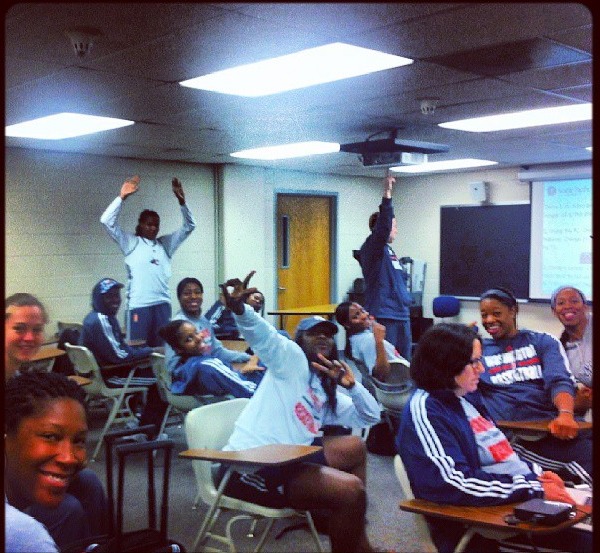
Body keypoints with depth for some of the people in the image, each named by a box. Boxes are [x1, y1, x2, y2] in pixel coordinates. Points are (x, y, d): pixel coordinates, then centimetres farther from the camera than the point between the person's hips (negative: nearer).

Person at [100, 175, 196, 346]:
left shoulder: (165, 243, 15)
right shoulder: (131, 243, 6)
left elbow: (189, 226, 13)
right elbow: (107, 221, -4)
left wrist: (181, 201, -1)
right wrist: (122, 197, -10)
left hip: (162, 304, 4)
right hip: (138, 305, -4)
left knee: (162, 348, 9)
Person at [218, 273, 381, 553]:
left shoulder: (327, 395, 27)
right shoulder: (290, 358, 4)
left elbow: (370, 417, 27)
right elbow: (262, 333, -16)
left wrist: (352, 385, 7)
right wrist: (239, 308, -40)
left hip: (285, 461, 9)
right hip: (248, 465, -9)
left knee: (354, 446, 9)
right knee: (351, 489, -19)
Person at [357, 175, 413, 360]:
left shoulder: (389, 251, 19)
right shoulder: (372, 248, -7)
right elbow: (383, 225, -25)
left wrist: (406, 302, 24)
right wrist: (387, 195, -31)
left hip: (401, 315, 9)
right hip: (383, 316, -9)